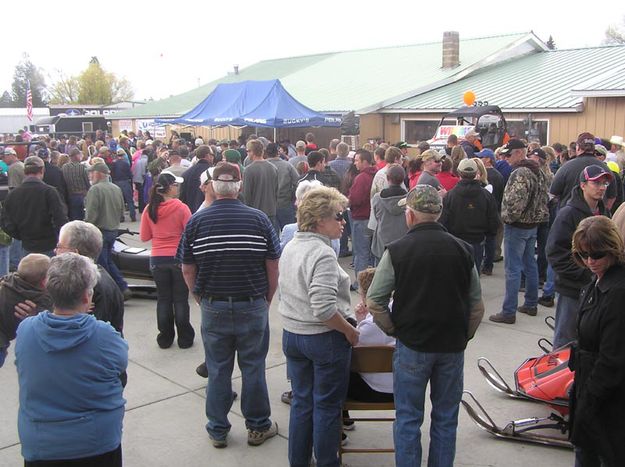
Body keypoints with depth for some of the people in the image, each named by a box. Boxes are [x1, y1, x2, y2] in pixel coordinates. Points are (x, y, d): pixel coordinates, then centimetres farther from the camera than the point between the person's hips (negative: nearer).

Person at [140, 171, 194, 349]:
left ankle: (165, 338, 19)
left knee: (163, 299, 13)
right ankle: (184, 338, 15)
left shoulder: (149, 210, -3)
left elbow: (144, 237, 4)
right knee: (180, 299, 8)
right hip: (178, 258, -2)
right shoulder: (181, 208, -13)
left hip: (157, 259, 3)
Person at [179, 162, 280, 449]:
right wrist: (267, 299, 8)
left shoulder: (196, 221, -6)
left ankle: (218, 431, 24)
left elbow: (187, 269, -1)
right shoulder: (258, 219, -8)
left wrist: (200, 299, 12)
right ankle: (258, 427, 24)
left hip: (213, 308, 1)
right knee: (253, 368, 11)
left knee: (218, 370, 12)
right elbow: (273, 266, -5)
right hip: (253, 307, -1)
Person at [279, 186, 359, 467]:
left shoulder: (291, 247, 6)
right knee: (327, 406, 8)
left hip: (291, 335, 8)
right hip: (324, 338, -8)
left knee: (301, 402, 18)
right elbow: (324, 308, -28)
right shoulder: (322, 254, -22)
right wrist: (350, 331, -16)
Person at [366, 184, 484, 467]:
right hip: (453, 347, 3)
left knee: (408, 419, 10)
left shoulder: (397, 250, -11)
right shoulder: (463, 250, -1)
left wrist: (394, 330, 4)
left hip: (412, 347, -3)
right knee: (446, 418, 16)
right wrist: (463, 337, 16)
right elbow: (477, 306, 6)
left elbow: (374, 303, -9)